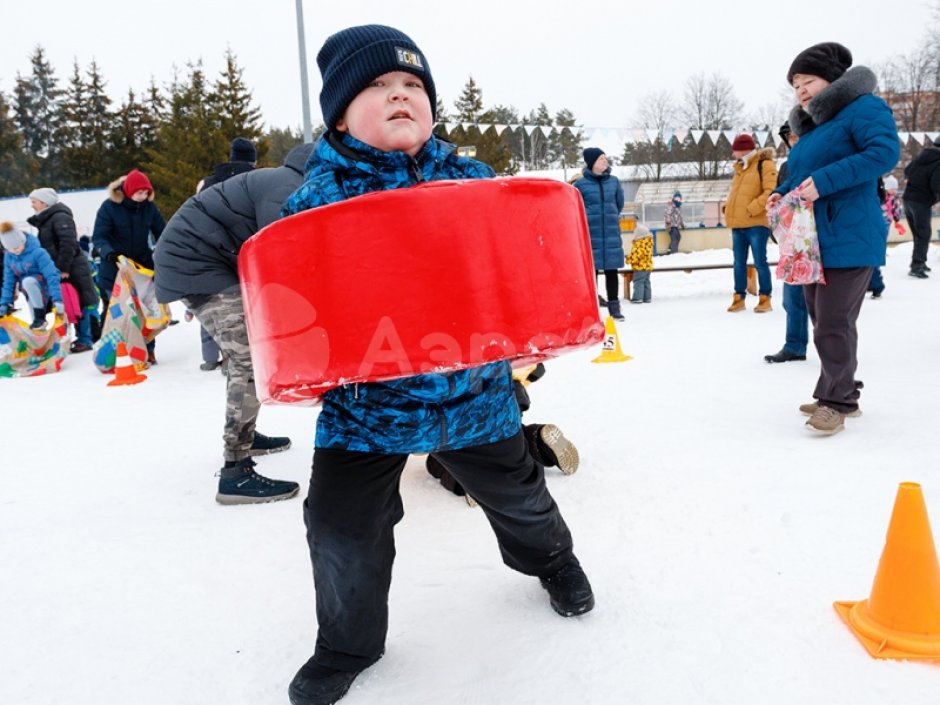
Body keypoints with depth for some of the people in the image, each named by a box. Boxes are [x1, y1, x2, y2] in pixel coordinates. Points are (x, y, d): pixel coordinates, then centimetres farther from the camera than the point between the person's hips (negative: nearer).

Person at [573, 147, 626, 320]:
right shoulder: (580, 184, -4)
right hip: (590, 234, -3)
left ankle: (614, 306, 14)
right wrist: (588, 220, 8)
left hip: (611, 234, 3)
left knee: (611, 270, 6)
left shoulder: (613, 181, 6)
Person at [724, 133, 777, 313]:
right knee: (739, 263, 9)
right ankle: (739, 298, 16)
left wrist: (752, 208, -20)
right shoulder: (740, 168, 20)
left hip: (756, 224, -7)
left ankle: (765, 298, 5)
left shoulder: (764, 165, -5)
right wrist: (728, 207, 9)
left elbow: (771, 192, -16)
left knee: (760, 262, -3)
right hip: (737, 225, 8)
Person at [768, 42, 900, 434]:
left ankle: (836, 401, 5)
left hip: (849, 239, -9)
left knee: (834, 325, -8)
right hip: (813, 240, 9)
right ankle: (840, 394, 26)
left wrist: (824, 181, -26)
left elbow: (885, 152, -21)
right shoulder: (810, 127, 20)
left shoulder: (862, 107, -6)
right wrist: (782, 193, 5)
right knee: (823, 321, 13)